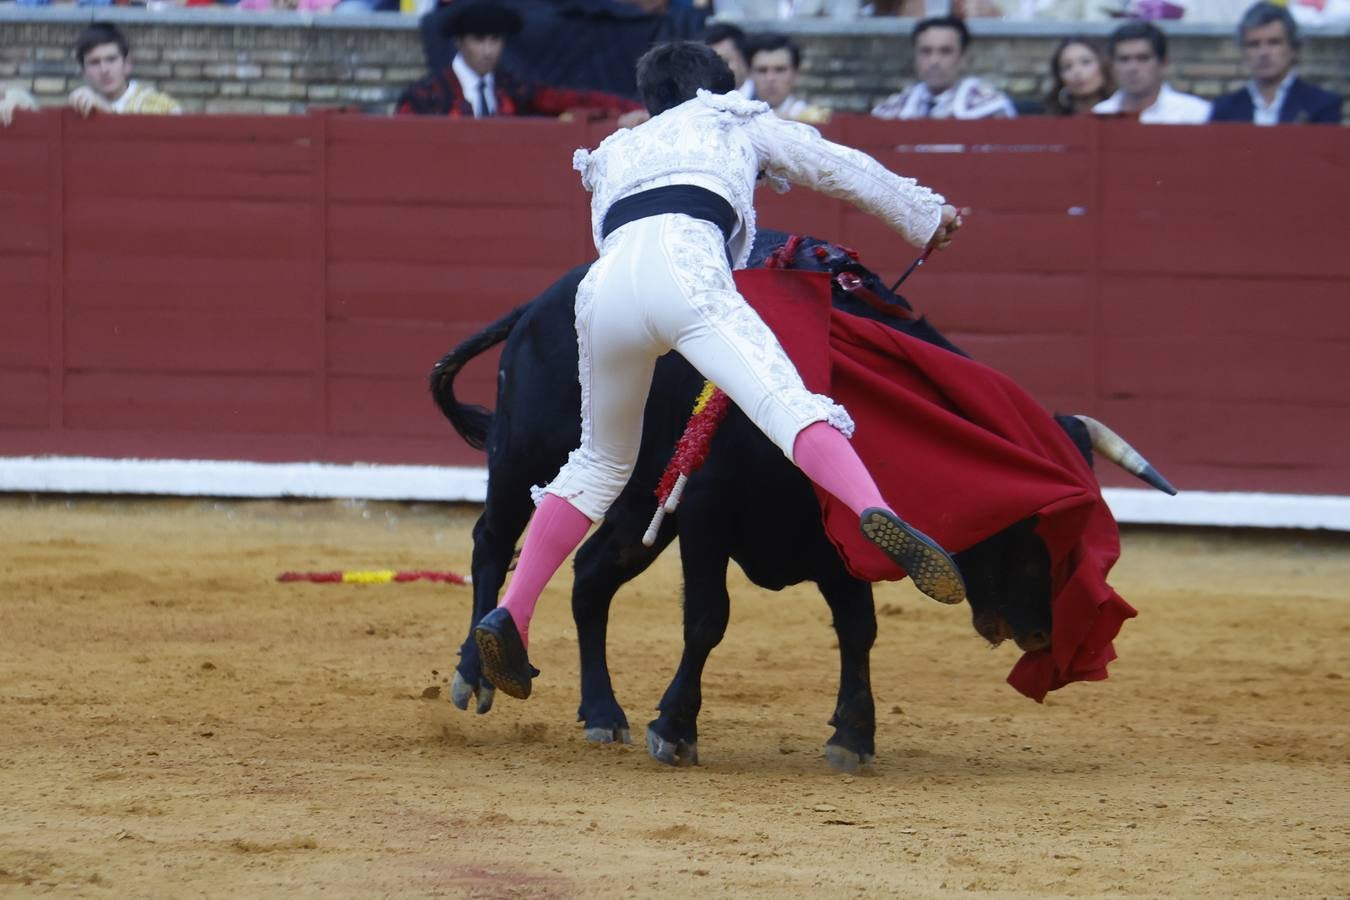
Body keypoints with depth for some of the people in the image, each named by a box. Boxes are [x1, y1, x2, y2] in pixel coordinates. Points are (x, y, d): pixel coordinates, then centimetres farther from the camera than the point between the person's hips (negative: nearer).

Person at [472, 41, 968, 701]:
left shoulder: (615, 152, 41)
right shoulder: (737, 123, 33)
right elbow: (846, 170, 34)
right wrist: (925, 215, 48)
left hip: (604, 287, 4)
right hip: (682, 266, -4)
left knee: (601, 463, 22)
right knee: (787, 405, -22)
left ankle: (508, 619, 15)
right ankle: (879, 521, -49)